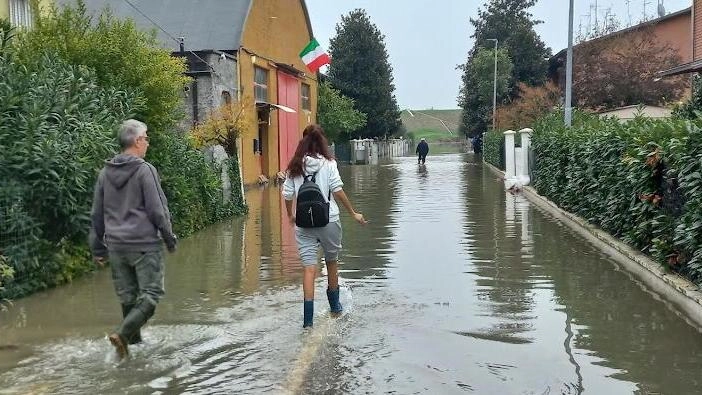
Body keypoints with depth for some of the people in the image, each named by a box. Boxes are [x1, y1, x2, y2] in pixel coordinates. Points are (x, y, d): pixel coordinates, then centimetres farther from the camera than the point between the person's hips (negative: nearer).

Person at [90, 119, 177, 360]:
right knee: (150, 296, -1)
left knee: (128, 297, 15)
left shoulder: (105, 173, 9)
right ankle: (122, 334, -17)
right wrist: (170, 239, 0)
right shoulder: (144, 170, -10)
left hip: (116, 246, 6)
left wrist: (98, 248, 19)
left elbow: (96, 214, 13)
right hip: (145, 245, -6)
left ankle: (134, 340, 22)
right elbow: (157, 210, -11)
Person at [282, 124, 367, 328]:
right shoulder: (328, 163, -4)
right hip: (329, 220, -1)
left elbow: (287, 195, 4)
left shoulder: (294, 166, 4)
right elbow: (338, 191, -10)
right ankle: (334, 305, 35)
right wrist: (353, 213, -1)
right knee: (332, 261, 19)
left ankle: (308, 318, -10)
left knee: (309, 267, -1)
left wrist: (290, 215, 22)